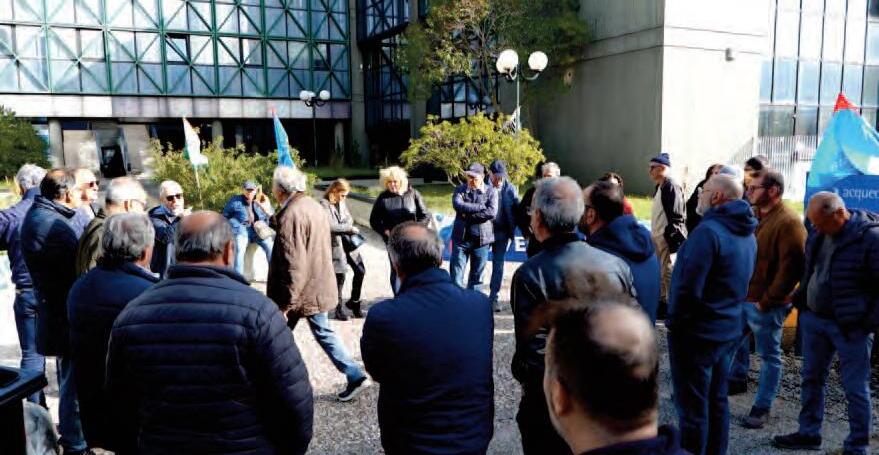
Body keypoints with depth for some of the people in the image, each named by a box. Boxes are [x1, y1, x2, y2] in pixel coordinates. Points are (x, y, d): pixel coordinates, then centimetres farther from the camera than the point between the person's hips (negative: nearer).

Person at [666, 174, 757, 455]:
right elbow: (739, 283, 15)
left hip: (697, 332, -9)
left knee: (692, 406, 3)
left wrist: (674, 321, -12)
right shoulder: (747, 235, 8)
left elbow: (688, 287, -24)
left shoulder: (708, 231, -22)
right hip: (729, 329, 9)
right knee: (717, 401, 19)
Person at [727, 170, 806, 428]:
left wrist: (767, 300, -18)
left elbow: (791, 267, -22)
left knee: (768, 356, 6)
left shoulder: (788, 223, -18)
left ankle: (762, 407, 16)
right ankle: (737, 378, 45)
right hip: (741, 297, 8)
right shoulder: (753, 215, 9)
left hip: (765, 304, -8)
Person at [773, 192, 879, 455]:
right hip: (813, 318, 7)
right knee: (812, 379, 16)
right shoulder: (818, 232, 4)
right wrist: (800, 300, 10)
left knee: (855, 389, 5)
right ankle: (809, 433, 31)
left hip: (850, 326, -7)